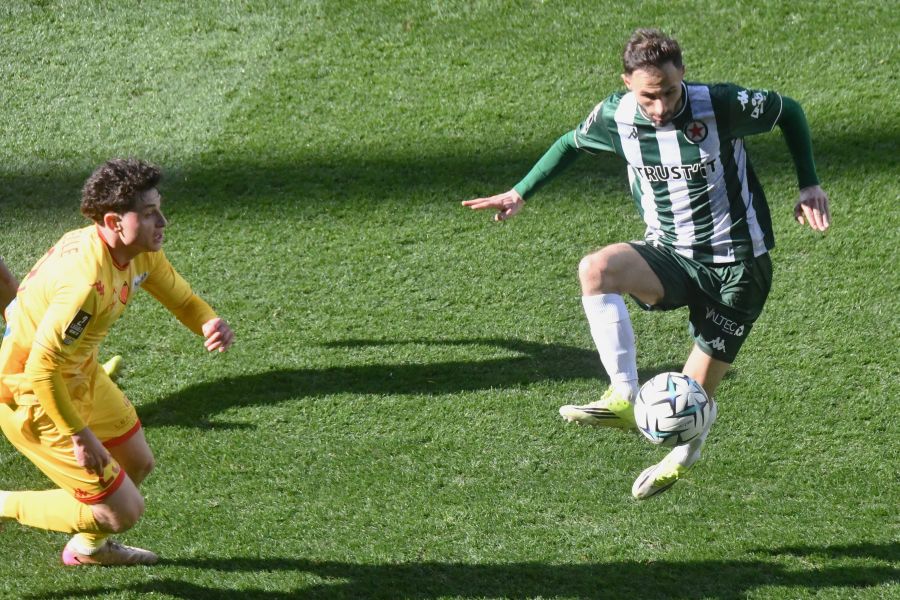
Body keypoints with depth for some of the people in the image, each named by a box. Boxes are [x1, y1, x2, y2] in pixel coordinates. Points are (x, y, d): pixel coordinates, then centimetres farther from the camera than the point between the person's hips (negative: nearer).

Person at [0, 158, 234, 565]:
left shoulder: (142, 252, -7)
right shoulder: (89, 279, -36)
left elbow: (183, 300, 8)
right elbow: (41, 368, -34)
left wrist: (211, 325, -15)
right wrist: (79, 435, -26)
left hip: (80, 375, 9)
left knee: (138, 464, 26)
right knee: (123, 512, -5)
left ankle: (88, 546, 54)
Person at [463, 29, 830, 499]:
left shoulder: (722, 106, -20)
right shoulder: (615, 117, -9)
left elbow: (789, 112, -2)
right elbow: (572, 143, 14)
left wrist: (809, 186, -5)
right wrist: (520, 192, 9)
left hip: (737, 266, -3)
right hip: (670, 254, 3)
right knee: (595, 269, -30)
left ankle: (680, 461, 35)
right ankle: (624, 398, -29)